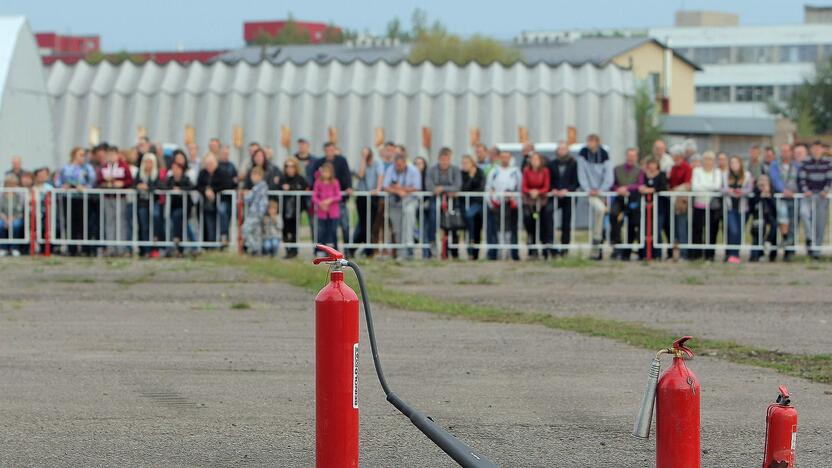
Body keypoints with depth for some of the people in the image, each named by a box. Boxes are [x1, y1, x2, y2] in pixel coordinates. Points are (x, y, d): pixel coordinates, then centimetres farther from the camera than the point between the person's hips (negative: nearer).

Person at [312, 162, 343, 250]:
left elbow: (339, 196, -1)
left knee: (333, 231, 1)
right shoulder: (318, 183, 2)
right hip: (322, 212, 0)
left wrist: (330, 200, -17)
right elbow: (314, 197, 1)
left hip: (333, 213, 0)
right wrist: (320, 203, -16)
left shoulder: (335, 183, 0)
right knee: (321, 231, 0)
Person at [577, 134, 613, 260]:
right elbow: (581, 174, -5)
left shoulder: (604, 155, -3)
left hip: (601, 192, 2)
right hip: (588, 191, -2)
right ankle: (597, 238, -18)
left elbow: (609, 176, -5)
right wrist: (588, 189, -16)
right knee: (599, 208, -27)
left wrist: (600, 190, -16)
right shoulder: (583, 154, -3)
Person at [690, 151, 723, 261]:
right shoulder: (697, 171, 9)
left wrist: (702, 186, -5)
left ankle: (709, 254, 6)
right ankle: (695, 253, 1)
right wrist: (710, 187, -9)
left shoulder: (717, 172, 10)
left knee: (712, 230, 0)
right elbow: (694, 187, -4)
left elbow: (717, 186, -6)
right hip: (699, 205, 0)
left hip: (713, 205, 0)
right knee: (697, 229, -4)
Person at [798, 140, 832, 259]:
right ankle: (809, 238, -23)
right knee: (804, 211, -30)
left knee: (821, 222, 0)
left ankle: (817, 248, 7)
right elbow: (801, 178, 2)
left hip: (822, 196, 0)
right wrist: (805, 190, -15)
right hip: (809, 195, 0)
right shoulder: (806, 163, 4)